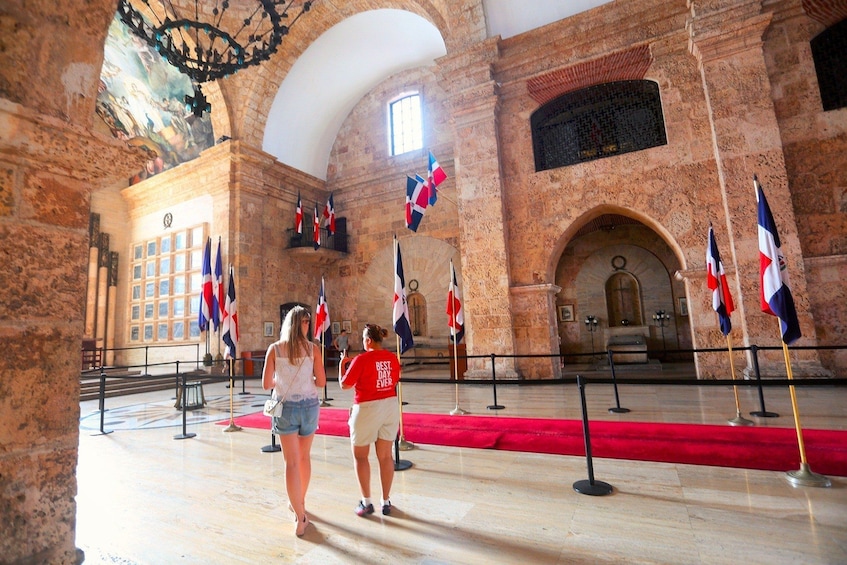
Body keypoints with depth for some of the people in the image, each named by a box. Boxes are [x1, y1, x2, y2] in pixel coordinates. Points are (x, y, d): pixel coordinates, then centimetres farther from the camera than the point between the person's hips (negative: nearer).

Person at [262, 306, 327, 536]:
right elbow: (321, 381, -7)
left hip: (286, 407, -1)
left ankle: (300, 517, 6)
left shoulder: (275, 349, -5)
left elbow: (266, 384, -5)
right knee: (305, 457, 21)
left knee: (292, 462, 6)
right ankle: (300, 503, 41)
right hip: (309, 406, 1)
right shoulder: (312, 348, -7)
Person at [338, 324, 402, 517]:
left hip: (367, 408, -5)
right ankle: (386, 502, 23)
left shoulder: (361, 359, -15)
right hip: (390, 407, 5)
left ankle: (366, 502, 16)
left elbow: (344, 385, -8)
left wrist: (342, 364, 7)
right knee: (385, 456, 14)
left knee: (360, 455, 14)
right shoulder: (392, 358, 0)